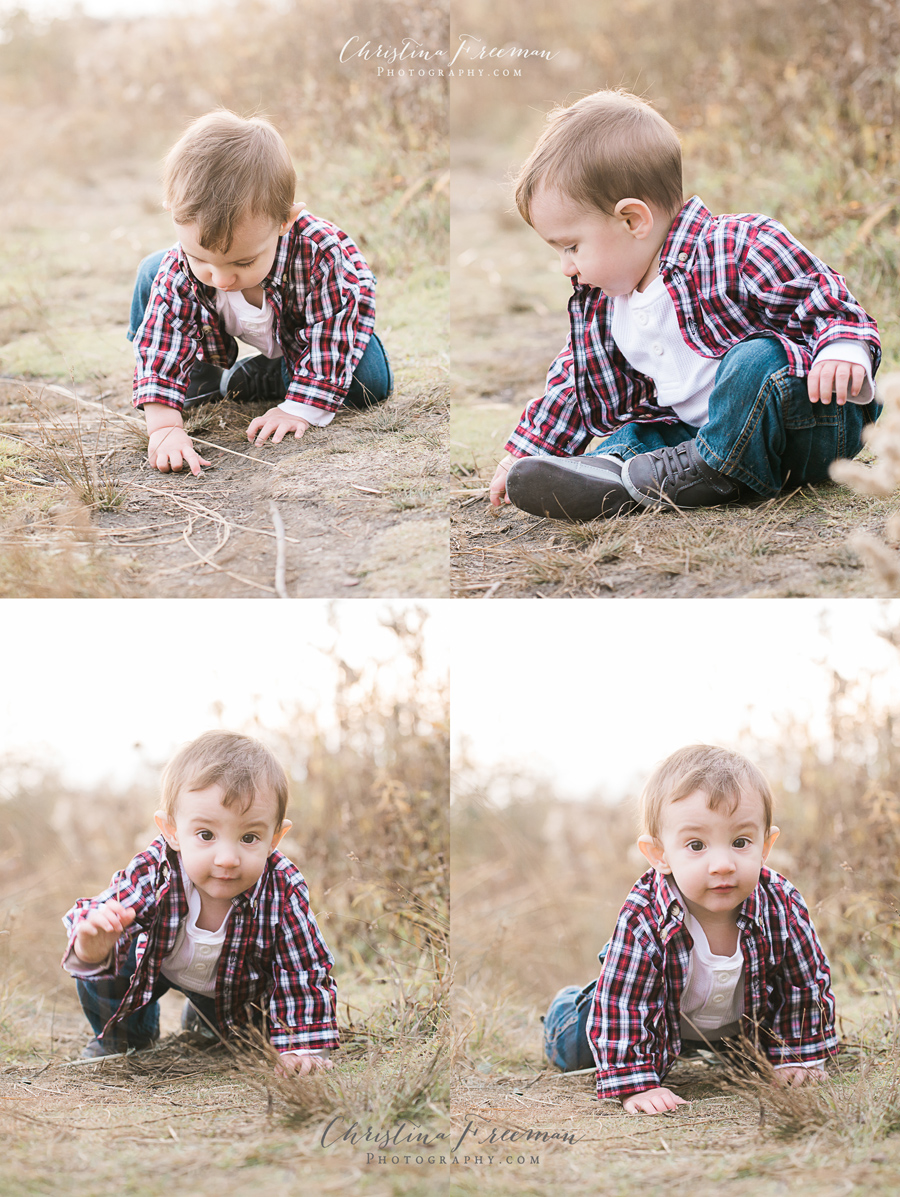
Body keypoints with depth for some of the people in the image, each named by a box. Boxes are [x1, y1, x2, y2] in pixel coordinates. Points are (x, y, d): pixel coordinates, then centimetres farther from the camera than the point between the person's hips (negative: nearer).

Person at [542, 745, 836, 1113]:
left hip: (742, 1024, 3)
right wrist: (635, 1084, -40)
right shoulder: (642, 921, -42)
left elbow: (806, 982, -16)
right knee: (570, 1050, 5)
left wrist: (797, 1057, -10)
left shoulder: (783, 907, -33)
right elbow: (620, 1004, -36)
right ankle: (569, 1004, 40)